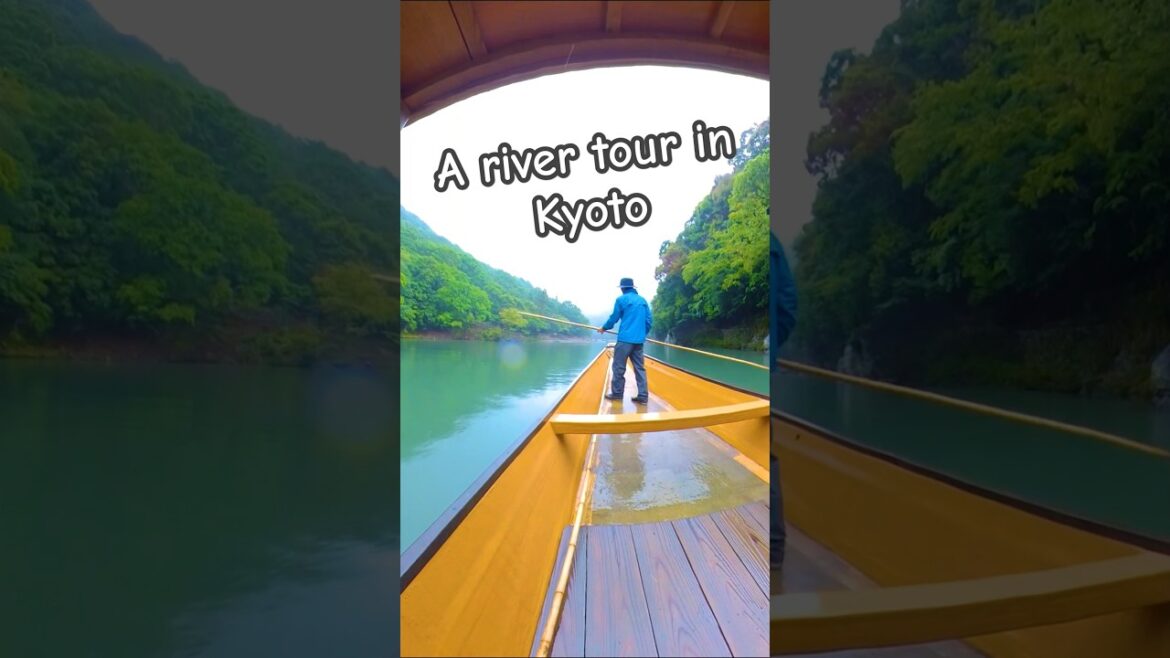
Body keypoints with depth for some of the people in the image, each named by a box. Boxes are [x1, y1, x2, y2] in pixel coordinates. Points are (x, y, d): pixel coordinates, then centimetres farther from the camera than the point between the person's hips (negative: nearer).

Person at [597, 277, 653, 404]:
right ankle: (643, 396, 4)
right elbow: (649, 320, 13)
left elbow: (614, 318, 1)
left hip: (625, 338, -6)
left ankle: (617, 393, 7)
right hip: (639, 340, 6)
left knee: (619, 366, 3)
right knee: (639, 367, 6)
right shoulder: (643, 300, 14)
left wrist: (604, 328, 18)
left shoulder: (621, 299, -2)